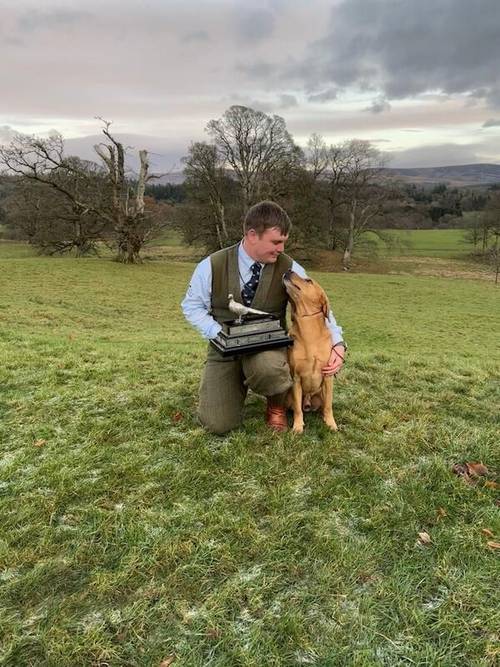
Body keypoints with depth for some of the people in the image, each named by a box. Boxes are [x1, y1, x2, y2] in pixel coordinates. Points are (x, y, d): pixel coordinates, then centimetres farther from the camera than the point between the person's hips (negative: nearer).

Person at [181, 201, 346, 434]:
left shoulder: (289, 268, -8)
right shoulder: (212, 266, -11)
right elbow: (192, 305, -1)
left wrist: (337, 343, -15)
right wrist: (219, 334, -16)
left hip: (268, 346, 0)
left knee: (267, 367, -40)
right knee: (218, 424, -11)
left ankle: (277, 406, -2)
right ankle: (238, 384, 25)